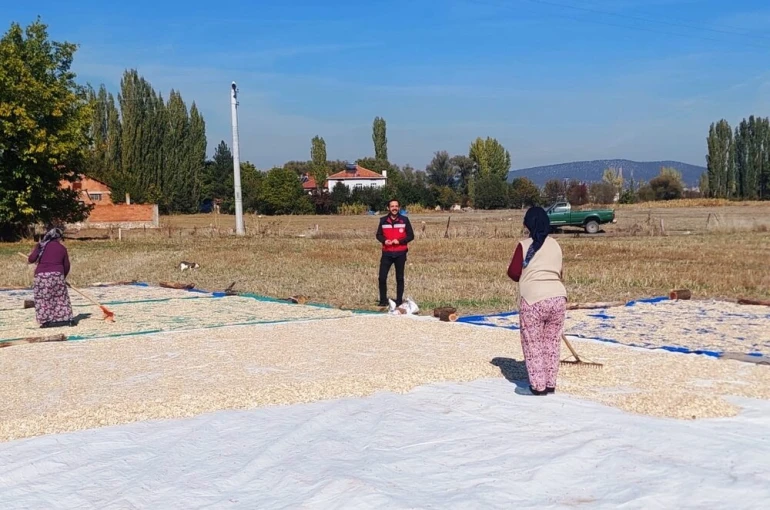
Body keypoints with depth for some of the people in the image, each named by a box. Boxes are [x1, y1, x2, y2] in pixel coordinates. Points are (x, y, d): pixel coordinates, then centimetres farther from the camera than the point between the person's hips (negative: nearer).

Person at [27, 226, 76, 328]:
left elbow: (31, 259, -5)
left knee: (43, 299, 7)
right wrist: (63, 276, 29)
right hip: (57, 275, 1)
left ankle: (46, 321, 4)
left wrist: (35, 261, 18)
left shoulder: (41, 245, 4)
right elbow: (66, 266, 12)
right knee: (61, 298, 12)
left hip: (41, 275, -1)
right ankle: (66, 319, 12)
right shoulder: (62, 248, 8)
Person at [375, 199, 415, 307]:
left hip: (400, 253, -1)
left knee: (399, 278, 6)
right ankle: (383, 300, 7)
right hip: (387, 253, 1)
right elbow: (379, 235, 10)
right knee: (382, 277, -5)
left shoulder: (404, 220, 0)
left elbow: (411, 236, 0)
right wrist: (384, 241, -11)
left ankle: (399, 301, 15)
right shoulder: (383, 220, 5)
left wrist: (399, 241, -15)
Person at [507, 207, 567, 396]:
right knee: (552, 343, 15)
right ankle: (550, 384, 20)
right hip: (558, 297, 5)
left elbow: (513, 272, -1)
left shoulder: (524, 245, -4)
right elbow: (560, 272, 16)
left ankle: (538, 386, 9)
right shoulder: (555, 245, 10)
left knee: (533, 344, 7)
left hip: (533, 299, -4)